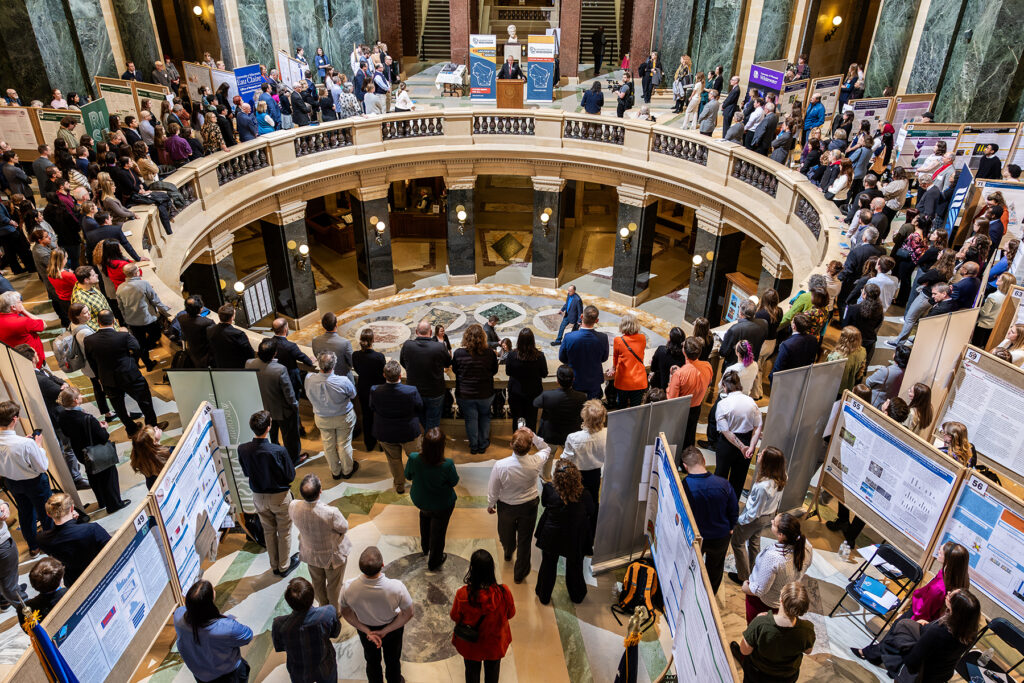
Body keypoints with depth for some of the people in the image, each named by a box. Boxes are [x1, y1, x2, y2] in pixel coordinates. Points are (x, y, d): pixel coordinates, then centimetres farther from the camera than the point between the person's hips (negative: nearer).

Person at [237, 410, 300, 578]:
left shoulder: (243, 449, -18)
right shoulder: (278, 451, -30)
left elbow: (246, 472, 1)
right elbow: (290, 476, -16)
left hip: (259, 497, 4)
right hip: (280, 496, -4)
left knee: (269, 531, 23)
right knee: (284, 532, 18)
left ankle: (275, 566, 39)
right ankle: (284, 566, 33)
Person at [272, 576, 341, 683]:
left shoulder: (279, 625, -34)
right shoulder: (329, 613, -34)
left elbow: (279, 647, -12)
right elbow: (335, 633, -12)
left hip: (298, 674, 0)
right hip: (326, 669, 0)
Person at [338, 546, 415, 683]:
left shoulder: (348, 588, -36)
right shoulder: (397, 587, -40)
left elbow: (346, 613, -16)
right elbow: (408, 614, -23)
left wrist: (367, 631, -9)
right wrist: (385, 631, -12)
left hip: (365, 629, 1)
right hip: (392, 627, -1)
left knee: (372, 661, 31)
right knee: (393, 660, 31)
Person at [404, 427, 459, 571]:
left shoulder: (414, 458, -31)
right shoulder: (447, 464, -37)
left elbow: (408, 476, -9)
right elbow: (454, 482, -16)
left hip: (420, 500, 3)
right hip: (442, 505, -3)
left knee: (425, 516, 37)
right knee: (438, 532, 23)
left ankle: (425, 548, 61)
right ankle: (433, 563, 46)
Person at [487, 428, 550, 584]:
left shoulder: (500, 466, -34)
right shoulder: (536, 462, -30)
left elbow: (493, 490, -16)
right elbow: (546, 449, -4)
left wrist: (490, 505, 4)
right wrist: (533, 436, -17)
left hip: (506, 506, 0)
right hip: (529, 506, 0)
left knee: (506, 535, 31)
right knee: (524, 540, 21)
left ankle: (508, 554, 63)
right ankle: (520, 574, 39)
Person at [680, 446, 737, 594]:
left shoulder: (682, 487, -29)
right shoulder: (723, 484, -22)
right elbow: (734, 511, -7)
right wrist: (730, 528, 13)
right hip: (720, 537, 2)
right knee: (715, 568, 29)